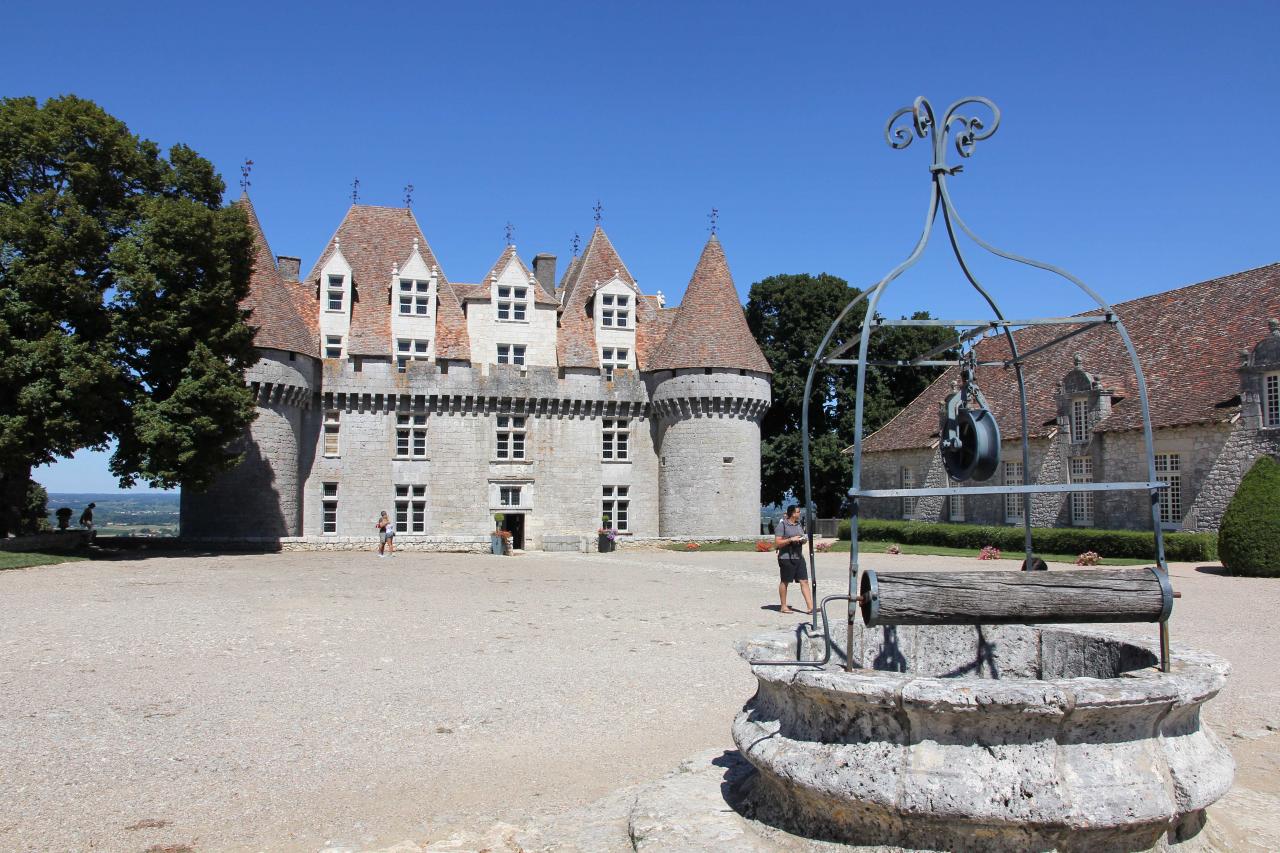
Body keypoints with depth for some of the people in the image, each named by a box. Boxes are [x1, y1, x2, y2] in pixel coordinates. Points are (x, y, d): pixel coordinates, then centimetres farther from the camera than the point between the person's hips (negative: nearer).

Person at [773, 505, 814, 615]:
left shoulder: (799, 524, 12)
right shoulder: (782, 525, -9)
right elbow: (777, 543, -12)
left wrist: (803, 540, 1)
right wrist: (791, 540, -20)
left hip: (799, 557, 6)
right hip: (786, 557, -6)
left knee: (804, 581, 0)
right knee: (784, 582, 6)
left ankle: (810, 607, -2)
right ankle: (783, 606, 16)